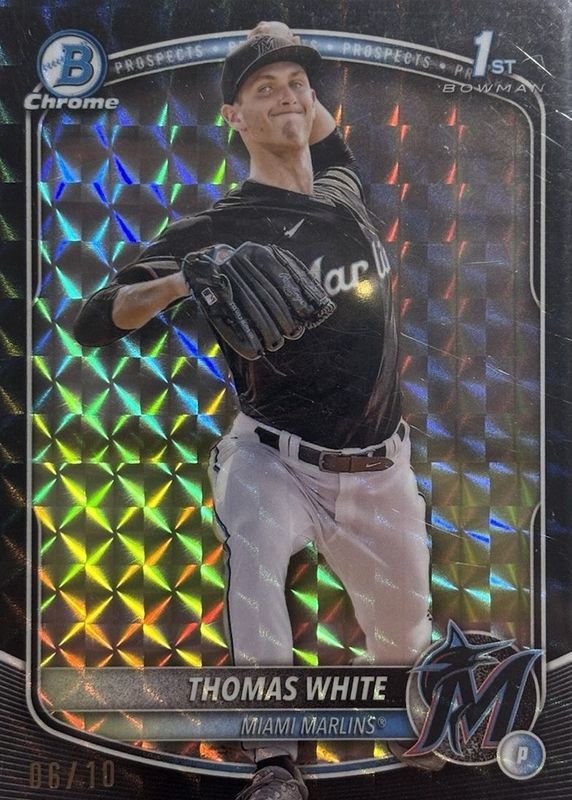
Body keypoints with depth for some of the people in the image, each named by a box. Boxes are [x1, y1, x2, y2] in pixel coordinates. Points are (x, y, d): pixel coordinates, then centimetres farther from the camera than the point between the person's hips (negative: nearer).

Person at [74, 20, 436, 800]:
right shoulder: (216, 229, -11)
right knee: (250, 539, -38)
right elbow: (94, 323, -16)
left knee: (404, 640, 17)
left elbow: (325, 133, 30)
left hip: (380, 471, 4)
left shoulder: (343, 188, 5)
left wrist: (296, 74, 14)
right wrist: (183, 279, -32)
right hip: (273, 461, -4)